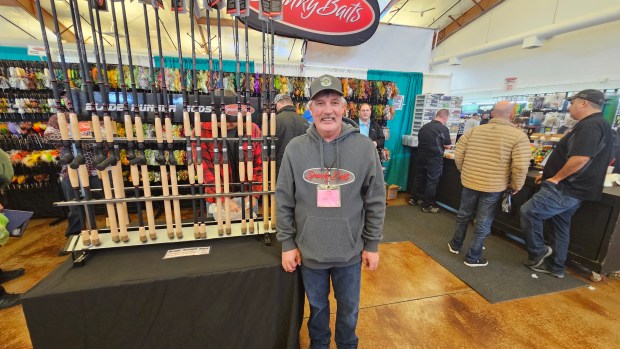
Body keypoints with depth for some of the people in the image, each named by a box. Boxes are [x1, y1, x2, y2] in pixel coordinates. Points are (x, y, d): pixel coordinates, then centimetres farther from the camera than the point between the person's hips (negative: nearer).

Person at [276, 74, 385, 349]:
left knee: (349, 308, 23)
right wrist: (287, 244, -2)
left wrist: (372, 244, -1)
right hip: (309, 250, 1)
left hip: (350, 250, 0)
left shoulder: (364, 147, -10)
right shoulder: (295, 148, -8)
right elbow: (284, 202, -3)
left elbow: (375, 201, -4)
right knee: (317, 305, 24)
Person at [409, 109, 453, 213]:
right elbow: (448, 146, -7)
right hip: (434, 159, -6)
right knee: (432, 181, 2)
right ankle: (427, 206, 9)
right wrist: (450, 145, 17)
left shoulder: (424, 127, 5)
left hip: (421, 156, 6)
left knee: (419, 177, 17)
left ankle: (414, 199, 28)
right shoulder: (443, 129, -13)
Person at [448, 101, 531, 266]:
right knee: (483, 224, 9)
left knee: (463, 215, 21)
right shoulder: (519, 136, -10)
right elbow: (521, 166, -16)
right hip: (494, 187, -3)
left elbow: (458, 156, 0)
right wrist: (515, 186, 0)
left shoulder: (473, 131, 0)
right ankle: (473, 257, 22)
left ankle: (455, 245, 36)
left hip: (469, 182, 3)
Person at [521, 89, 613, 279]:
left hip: (566, 189, -11)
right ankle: (555, 267, 26)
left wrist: (556, 178, -17)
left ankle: (538, 252, 6)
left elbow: (580, 159, -29)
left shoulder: (590, 125, -18)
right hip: (571, 188, 11)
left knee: (528, 212, -9)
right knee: (561, 225, 16)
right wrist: (550, 174, 20)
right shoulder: (596, 125, 17)